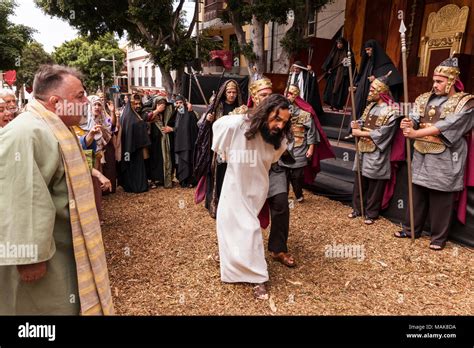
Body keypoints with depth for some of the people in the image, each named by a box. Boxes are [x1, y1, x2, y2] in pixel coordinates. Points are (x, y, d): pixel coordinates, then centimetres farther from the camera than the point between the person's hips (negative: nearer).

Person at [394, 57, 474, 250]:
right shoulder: (425, 99, 9)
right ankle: (412, 228, 27)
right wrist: (409, 123, -28)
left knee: (441, 199, 4)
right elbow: (415, 118, -4)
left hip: (444, 160, -5)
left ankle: (439, 236, 18)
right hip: (421, 156, 5)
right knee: (417, 194, 13)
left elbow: (447, 126, -21)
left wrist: (416, 133, -30)